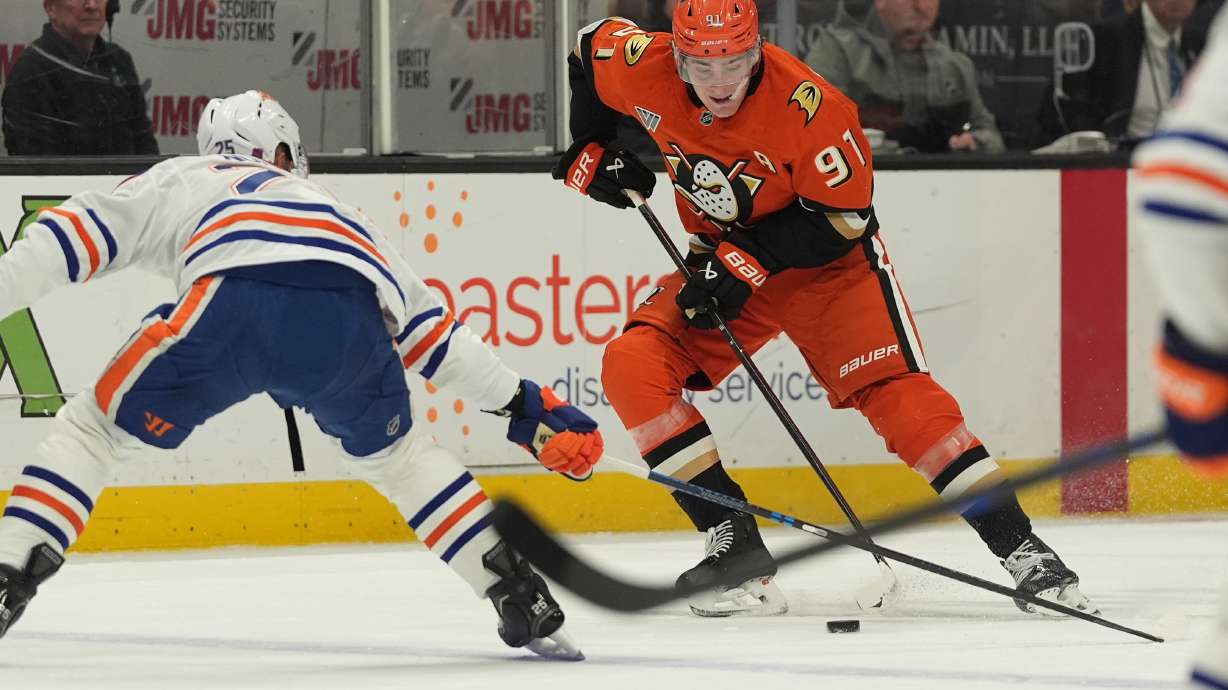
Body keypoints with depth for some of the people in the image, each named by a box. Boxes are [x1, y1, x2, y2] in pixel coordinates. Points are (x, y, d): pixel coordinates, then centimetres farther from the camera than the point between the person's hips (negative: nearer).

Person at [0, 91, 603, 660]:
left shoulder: (178, 180, 38)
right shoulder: (331, 206, 44)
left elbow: (69, 239, 22)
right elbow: (429, 329, 43)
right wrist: (523, 405, 47)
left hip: (235, 304, -3)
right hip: (351, 321, 3)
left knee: (91, 426, 15)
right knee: (393, 453, 31)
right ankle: (522, 598, 23)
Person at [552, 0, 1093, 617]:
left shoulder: (807, 104, -30)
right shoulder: (641, 68, -17)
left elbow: (842, 215, -22)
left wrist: (749, 263, -28)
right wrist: (594, 148, -2)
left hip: (829, 261, -4)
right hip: (721, 259, 4)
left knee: (896, 393, -18)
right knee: (631, 367, -16)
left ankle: (1018, 546, -14)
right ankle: (734, 543, -15)